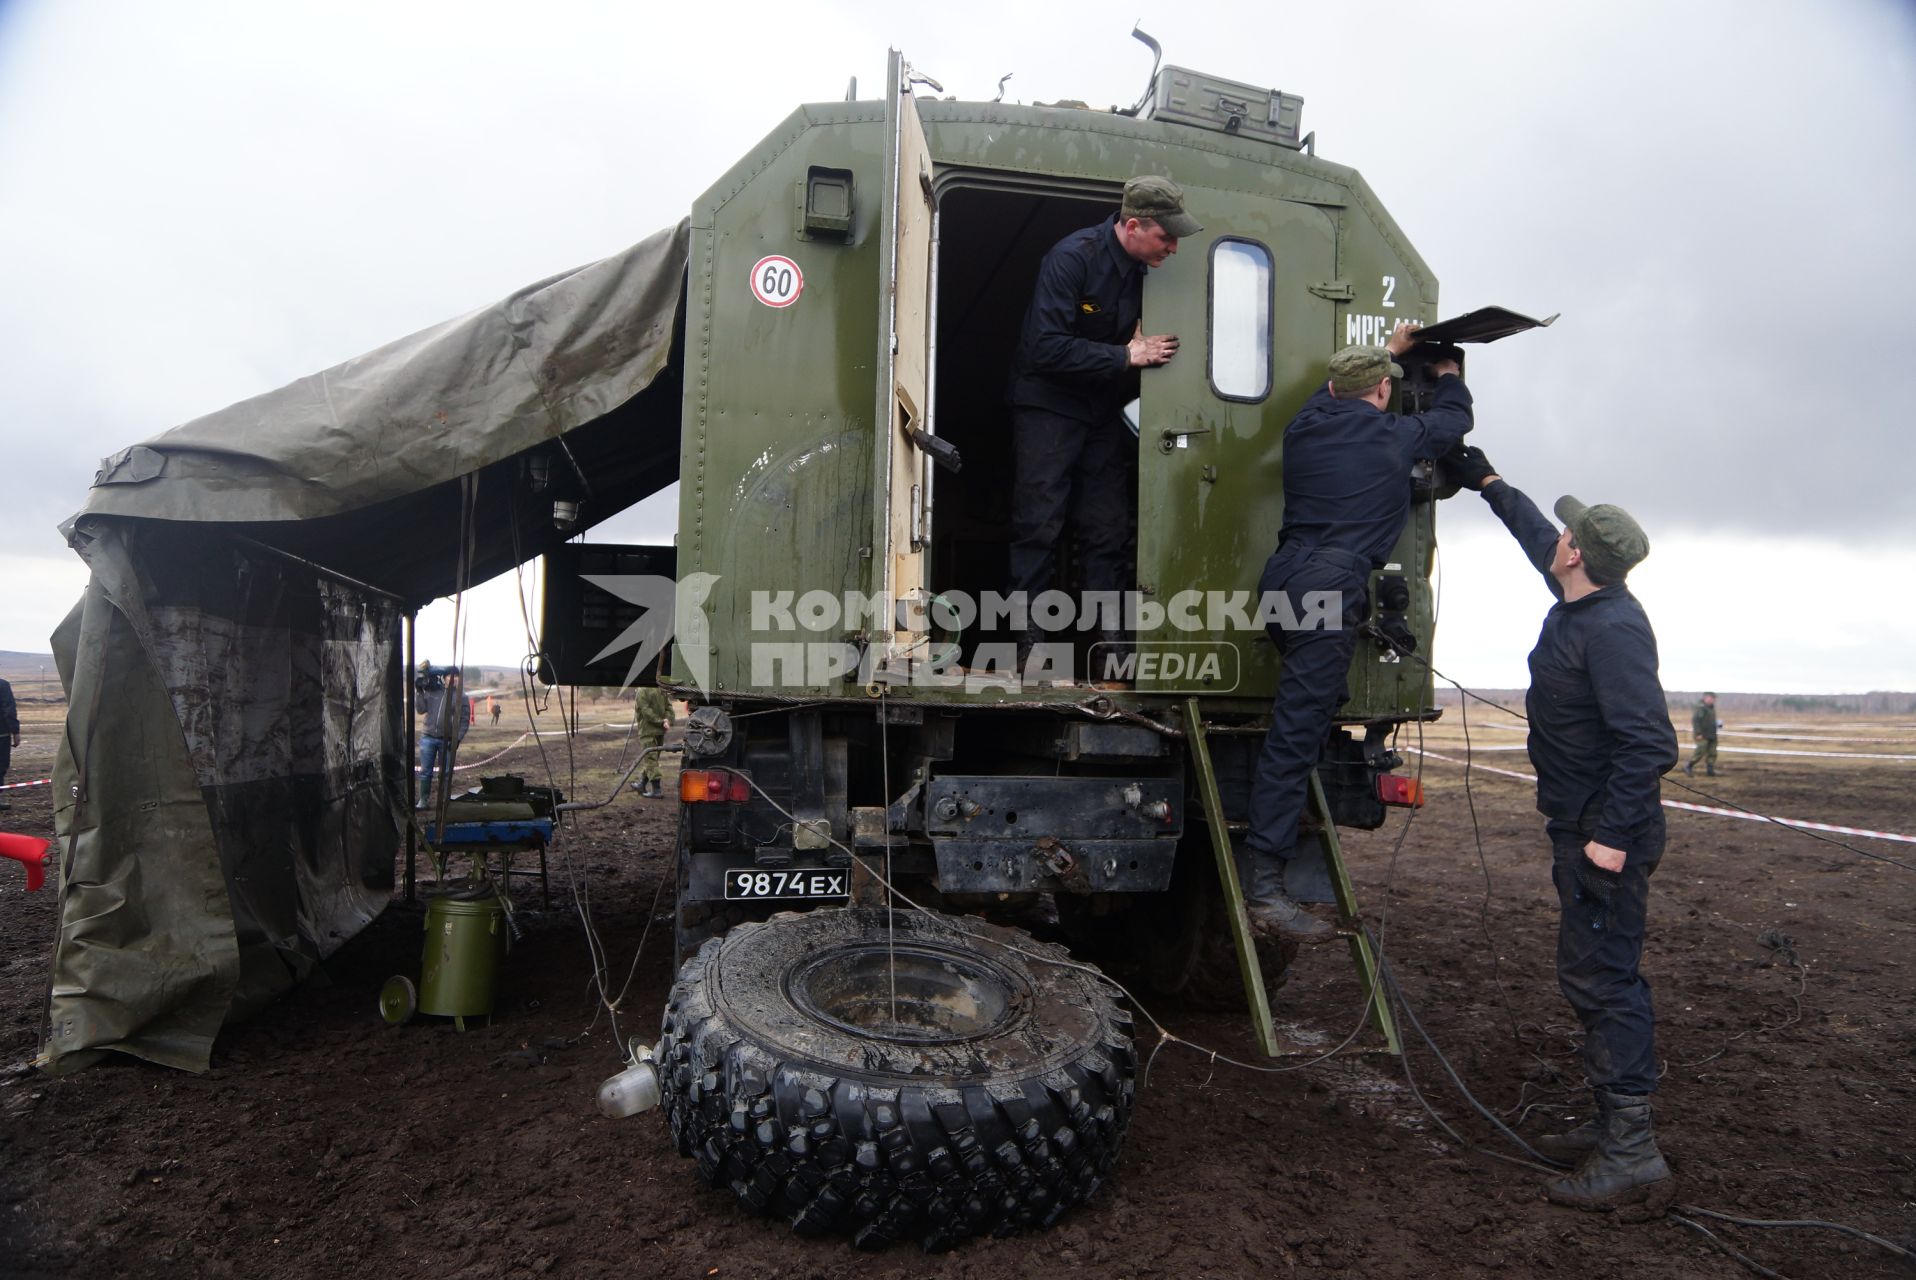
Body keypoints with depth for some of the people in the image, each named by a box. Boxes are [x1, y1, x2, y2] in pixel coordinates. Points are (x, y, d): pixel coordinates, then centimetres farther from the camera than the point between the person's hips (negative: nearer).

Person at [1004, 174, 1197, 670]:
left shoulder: (1149, 269, 0)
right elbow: (1047, 348, -25)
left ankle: (1108, 638, 10)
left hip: (1106, 412, 6)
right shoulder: (1072, 257, -18)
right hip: (1050, 405, -5)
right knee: (1038, 527, -4)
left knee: (1109, 532, 4)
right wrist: (1127, 355, -24)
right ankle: (1028, 638, 4)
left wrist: (1150, 345, -6)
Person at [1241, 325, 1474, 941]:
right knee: (1295, 731, -11)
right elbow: (1454, 417, 27)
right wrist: (1447, 370, 47)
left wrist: (1387, 350, 53)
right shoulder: (1395, 435, 6)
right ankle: (1265, 887, -11)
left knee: (1314, 704, 26)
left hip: (1283, 575, 7)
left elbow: (1334, 393, 41)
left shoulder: (1304, 424, 17)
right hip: (1331, 588, -7)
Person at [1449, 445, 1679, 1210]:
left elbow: (1649, 743, -26)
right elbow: (1537, 537, 28)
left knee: (1599, 978, -7)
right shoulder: (1580, 602, 8)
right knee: (1601, 974, 15)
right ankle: (1616, 1125, 26)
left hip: (1605, 837, -10)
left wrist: (1613, 834, -26)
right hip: (1582, 828, 10)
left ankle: (1630, 1154, 1)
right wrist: (1487, 483, 35)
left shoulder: (1611, 629, -22)